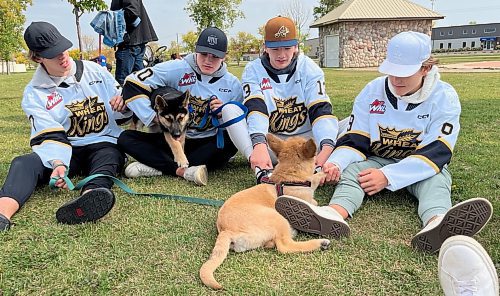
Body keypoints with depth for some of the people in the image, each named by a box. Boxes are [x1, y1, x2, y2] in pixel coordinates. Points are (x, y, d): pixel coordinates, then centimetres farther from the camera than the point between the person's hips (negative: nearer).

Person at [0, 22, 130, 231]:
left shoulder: (94, 70, 6)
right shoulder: (35, 93, 1)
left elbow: (122, 111, 12)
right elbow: (50, 136, -12)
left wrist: (122, 103, -14)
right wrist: (58, 163, -32)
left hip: (104, 144, 0)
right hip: (67, 150, 0)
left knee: (108, 158, -36)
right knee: (23, 163, -28)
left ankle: (91, 197, -68)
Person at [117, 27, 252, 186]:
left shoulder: (232, 84, 1)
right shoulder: (177, 69, -8)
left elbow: (240, 121, 6)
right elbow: (133, 84, -12)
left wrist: (224, 113, -15)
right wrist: (153, 117, -19)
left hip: (208, 145, 0)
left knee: (237, 136, -32)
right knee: (126, 138, -16)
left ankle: (158, 167, -30)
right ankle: (184, 171, -37)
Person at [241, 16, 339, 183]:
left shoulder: (309, 68, -6)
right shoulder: (253, 70, -7)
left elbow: (321, 110, -20)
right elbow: (255, 109, -25)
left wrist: (327, 148, -40)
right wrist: (259, 144, -46)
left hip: (306, 137, 1)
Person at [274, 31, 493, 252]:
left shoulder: (444, 96, -10)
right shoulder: (372, 91, -4)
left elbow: (437, 151, -19)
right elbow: (355, 140, -4)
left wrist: (387, 176, -30)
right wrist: (335, 163, -27)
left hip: (423, 167, -1)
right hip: (377, 160, 2)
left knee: (436, 179, -32)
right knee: (353, 169, -27)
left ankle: (437, 223, -65)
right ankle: (334, 215, -58)